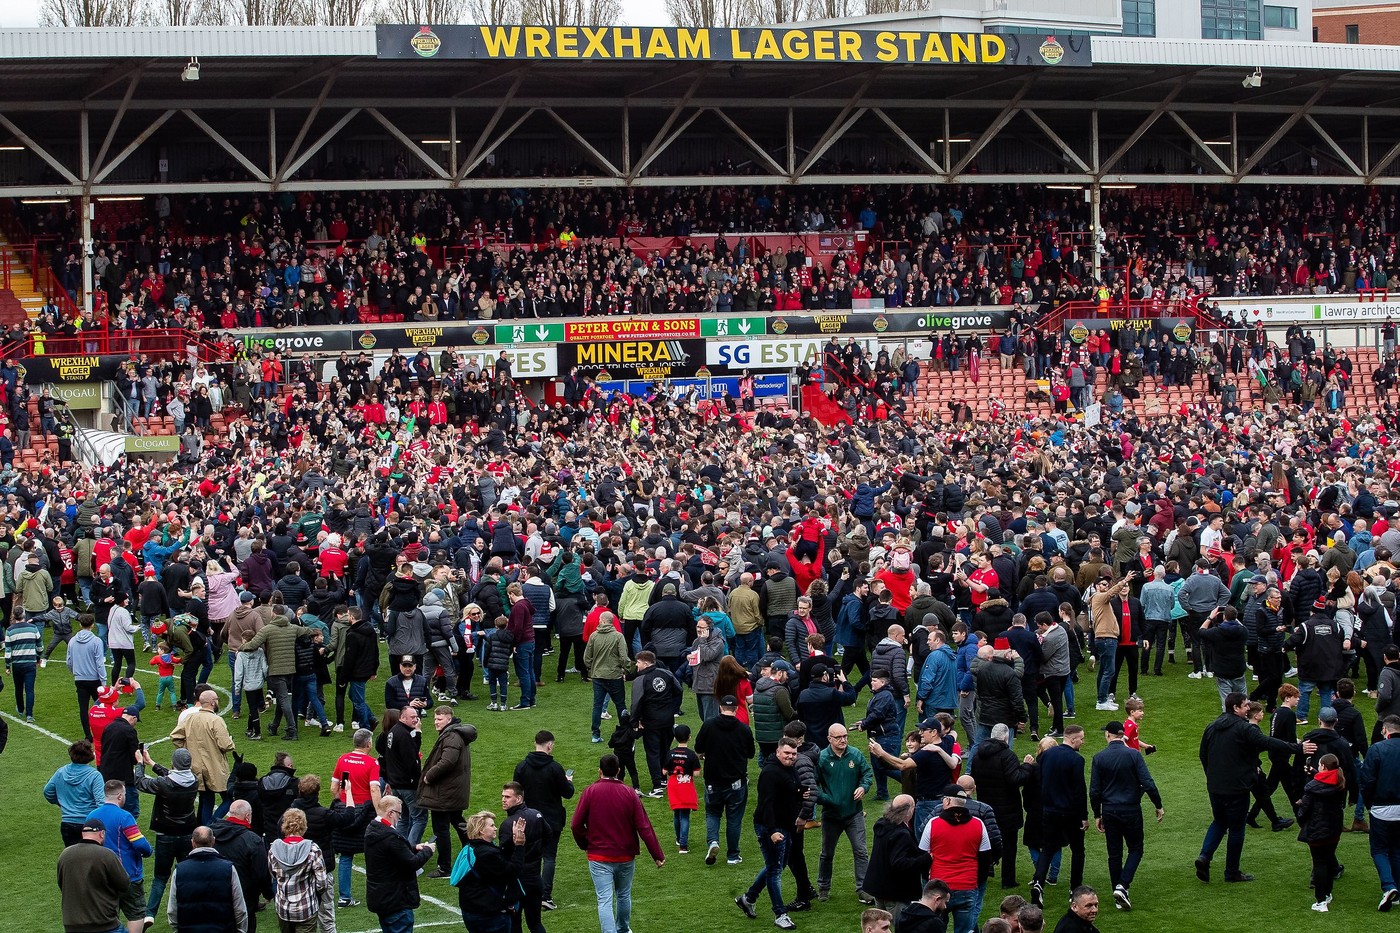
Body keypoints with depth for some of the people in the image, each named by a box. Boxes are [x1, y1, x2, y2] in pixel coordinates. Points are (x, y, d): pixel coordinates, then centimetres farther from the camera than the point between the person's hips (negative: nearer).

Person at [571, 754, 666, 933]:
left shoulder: (590, 792, -9)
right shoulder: (629, 793, -5)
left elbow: (575, 825, -8)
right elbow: (644, 827, -8)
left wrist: (584, 845, 10)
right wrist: (658, 855, -3)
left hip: (599, 857, -2)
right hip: (626, 856, 2)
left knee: (605, 900, -5)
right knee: (624, 896, 23)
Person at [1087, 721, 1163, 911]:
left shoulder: (1098, 759, -4)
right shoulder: (1134, 755, -8)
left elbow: (1094, 791, -2)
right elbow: (1148, 783, -13)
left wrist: (1097, 815, 9)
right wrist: (1159, 806, -1)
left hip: (1109, 811, 2)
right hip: (1131, 810, -2)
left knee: (1114, 853, 11)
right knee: (1135, 849, 12)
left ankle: (1119, 898, 14)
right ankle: (1123, 886, -9)